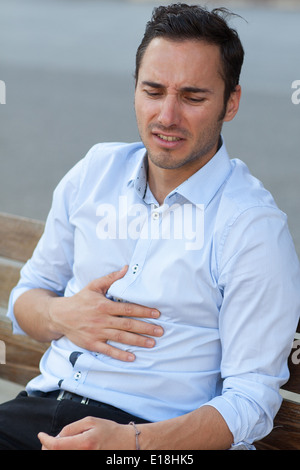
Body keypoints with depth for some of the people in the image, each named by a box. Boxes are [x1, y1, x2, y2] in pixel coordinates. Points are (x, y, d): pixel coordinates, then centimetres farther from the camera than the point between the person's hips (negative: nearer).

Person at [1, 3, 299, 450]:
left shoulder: (255, 227, -7)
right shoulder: (94, 170, 10)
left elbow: (250, 401, -9)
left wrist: (132, 439, -24)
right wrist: (60, 316, -5)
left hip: (152, 434, -5)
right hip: (43, 406, 5)